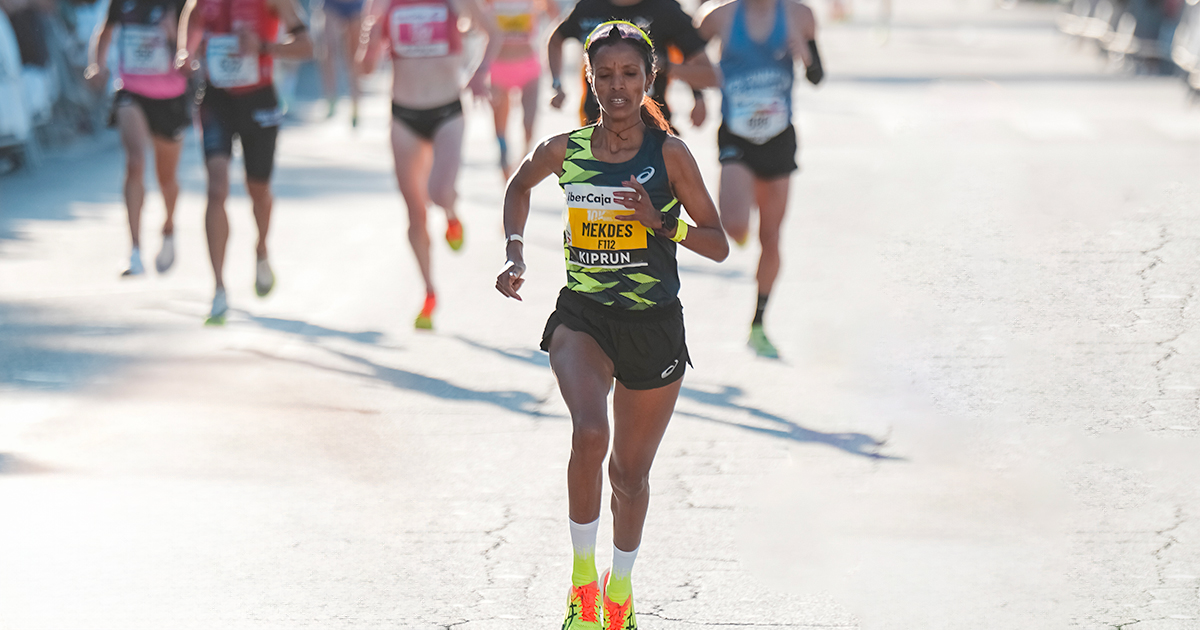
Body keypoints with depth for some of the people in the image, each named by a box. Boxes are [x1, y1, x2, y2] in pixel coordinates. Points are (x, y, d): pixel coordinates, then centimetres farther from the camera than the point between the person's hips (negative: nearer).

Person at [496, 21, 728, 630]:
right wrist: (515, 252, 7)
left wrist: (661, 221, -22)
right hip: (582, 316, 0)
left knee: (631, 471, 12)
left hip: (654, 326, 0)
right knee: (589, 433, -28)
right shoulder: (563, 150, -3)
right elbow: (519, 186, 20)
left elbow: (718, 245, -6)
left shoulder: (669, 153, -8)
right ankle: (583, 579, -9)